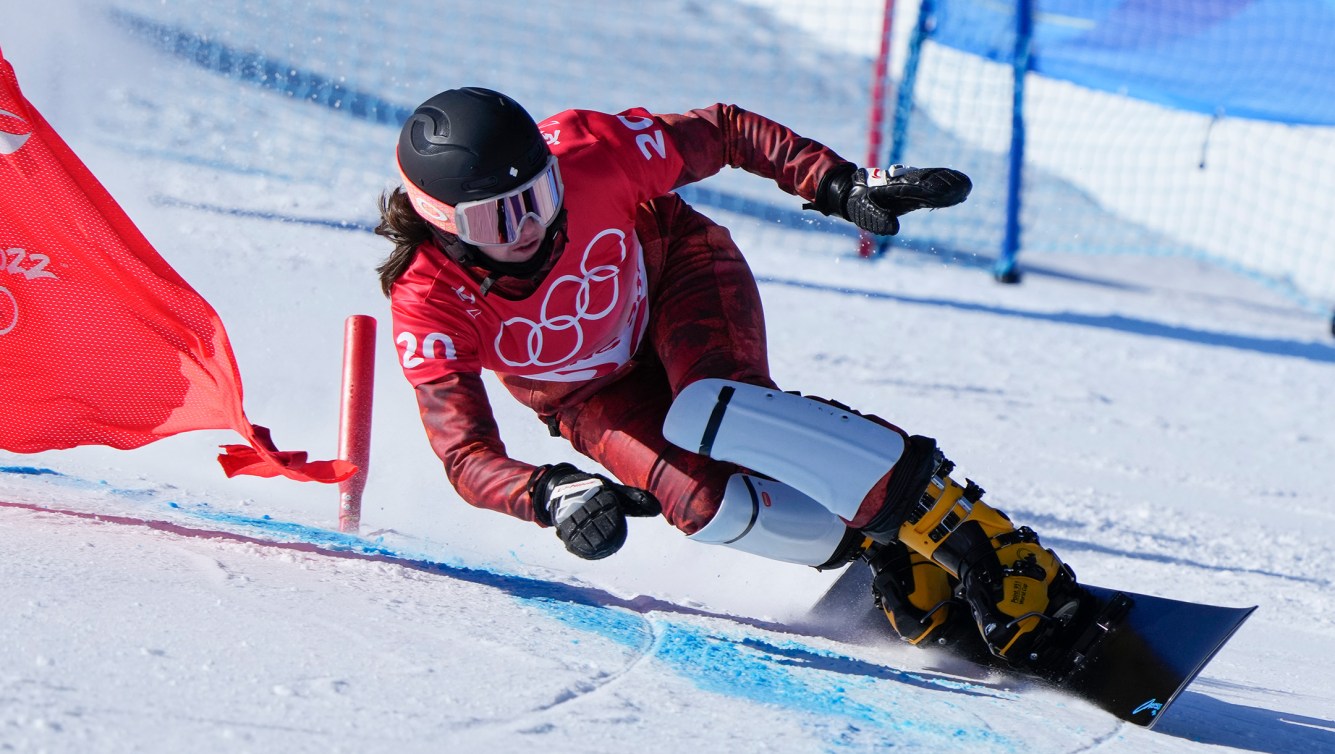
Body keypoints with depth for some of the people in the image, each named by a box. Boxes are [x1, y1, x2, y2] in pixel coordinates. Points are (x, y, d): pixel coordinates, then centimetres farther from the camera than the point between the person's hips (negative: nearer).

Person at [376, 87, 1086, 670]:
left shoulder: (588, 154, -32)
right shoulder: (428, 306, -32)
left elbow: (726, 132, -15)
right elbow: (466, 455, -34)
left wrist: (841, 184, -24)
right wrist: (553, 495, -53)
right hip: (592, 399, 1)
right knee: (702, 498, -28)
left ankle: (975, 536, -32)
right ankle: (902, 571, -14)